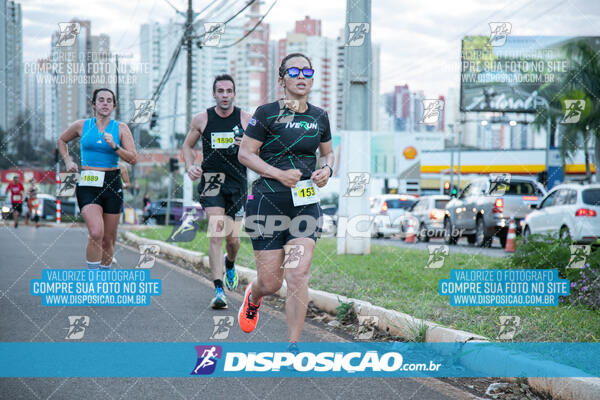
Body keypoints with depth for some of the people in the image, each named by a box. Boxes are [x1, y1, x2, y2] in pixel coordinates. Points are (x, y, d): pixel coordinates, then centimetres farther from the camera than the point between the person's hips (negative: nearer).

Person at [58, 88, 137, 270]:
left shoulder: (121, 128, 4)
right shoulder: (81, 126, 6)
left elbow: (133, 159, -3)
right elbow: (62, 141, 25)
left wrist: (114, 146, -17)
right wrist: (68, 161, 12)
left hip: (112, 184, 2)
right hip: (88, 184, -2)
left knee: (108, 239, 8)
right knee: (96, 233, -22)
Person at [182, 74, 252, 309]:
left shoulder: (245, 119, 2)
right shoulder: (202, 119, 2)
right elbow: (187, 145, 15)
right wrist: (190, 166, -3)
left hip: (237, 182, 2)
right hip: (212, 179, -2)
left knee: (233, 238, 7)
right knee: (216, 234, -17)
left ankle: (230, 264, 44)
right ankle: (218, 290, -18)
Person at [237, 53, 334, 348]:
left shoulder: (320, 117, 9)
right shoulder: (267, 113, -6)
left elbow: (327, 152, 23)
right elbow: (245, 153, -5)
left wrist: (326, 170, 1)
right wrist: (279, 174, -16)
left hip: (306, 204, 3)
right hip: (267, 201, -3)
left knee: (299, 275, -10)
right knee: (271, 282, 1)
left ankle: (292, 347, 0)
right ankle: (253, 297, 40)